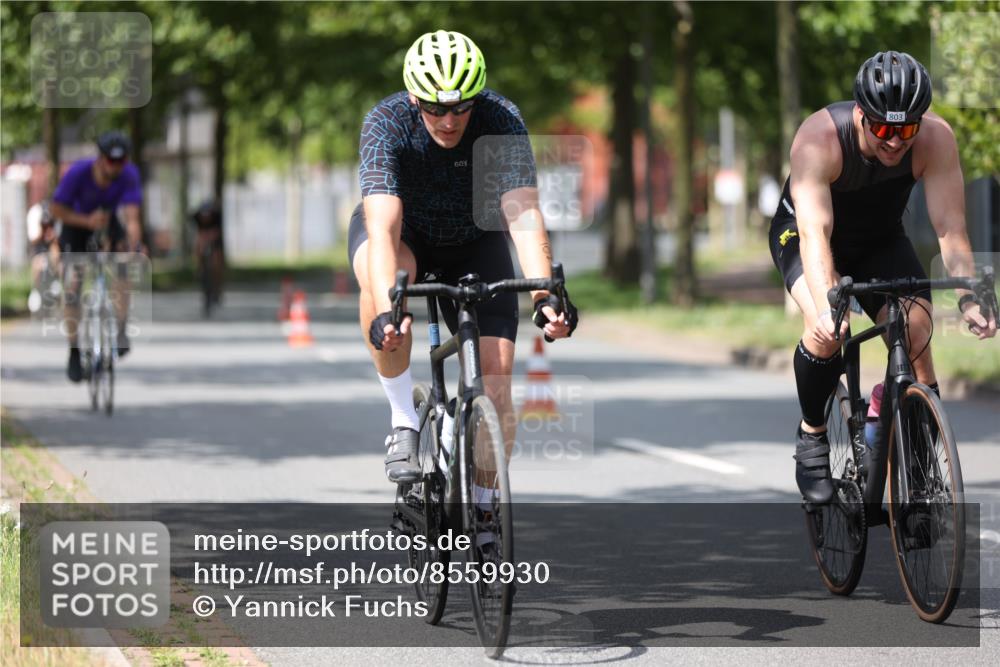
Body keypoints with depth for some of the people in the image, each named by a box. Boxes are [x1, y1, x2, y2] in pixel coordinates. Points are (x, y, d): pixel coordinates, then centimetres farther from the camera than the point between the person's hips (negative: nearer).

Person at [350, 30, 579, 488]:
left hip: (474, 242, 1)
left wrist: (545, 296, -52)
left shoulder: (502, 120, -28)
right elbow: (383, 226, -42)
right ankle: (403, 420, -22)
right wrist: (385, 310, -58)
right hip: (405, 234, -1)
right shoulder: (386, 123, -31)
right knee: (382, 281, -38)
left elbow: (523, 213, -37)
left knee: (495, 376, -13)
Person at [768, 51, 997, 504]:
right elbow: (815, 232, -44)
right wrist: (827, 305, -59)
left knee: (916, 334, -19)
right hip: (801, 233, -2)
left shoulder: (936, 139, -28)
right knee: (826, 327, -30)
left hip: (880, 241, 3)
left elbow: (950, 229, -31)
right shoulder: (819, 139, -36)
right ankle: (812, 437, -7)